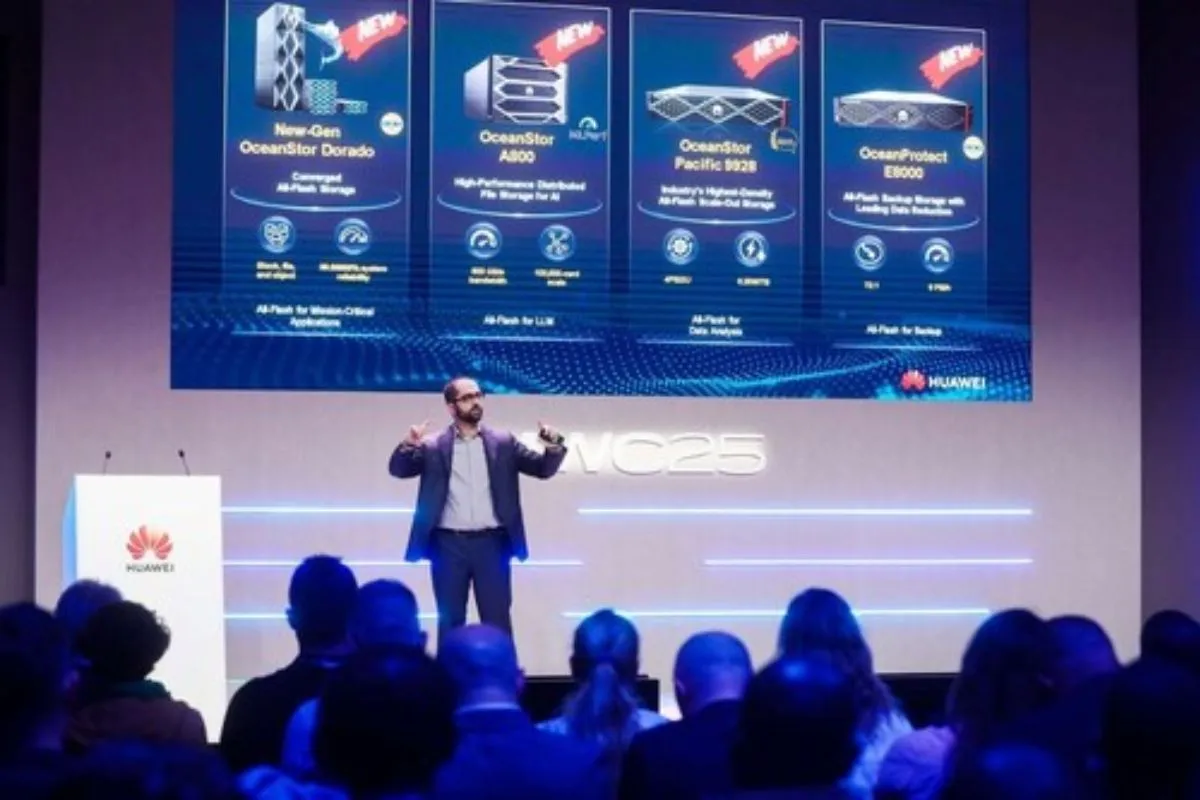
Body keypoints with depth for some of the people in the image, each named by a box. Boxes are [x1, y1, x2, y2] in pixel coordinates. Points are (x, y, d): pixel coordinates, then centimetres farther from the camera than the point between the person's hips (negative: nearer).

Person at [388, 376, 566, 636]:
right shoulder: (433, 448, 5)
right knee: (450, 621, 6)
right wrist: (409, 446, -23)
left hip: (491, 542, 0)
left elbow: (543, 468, 6)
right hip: (449, 545, 0)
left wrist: (554, 447, -16)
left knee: (497, 620, 2)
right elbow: (398, 469, -3)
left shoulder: (503, 443, 8)